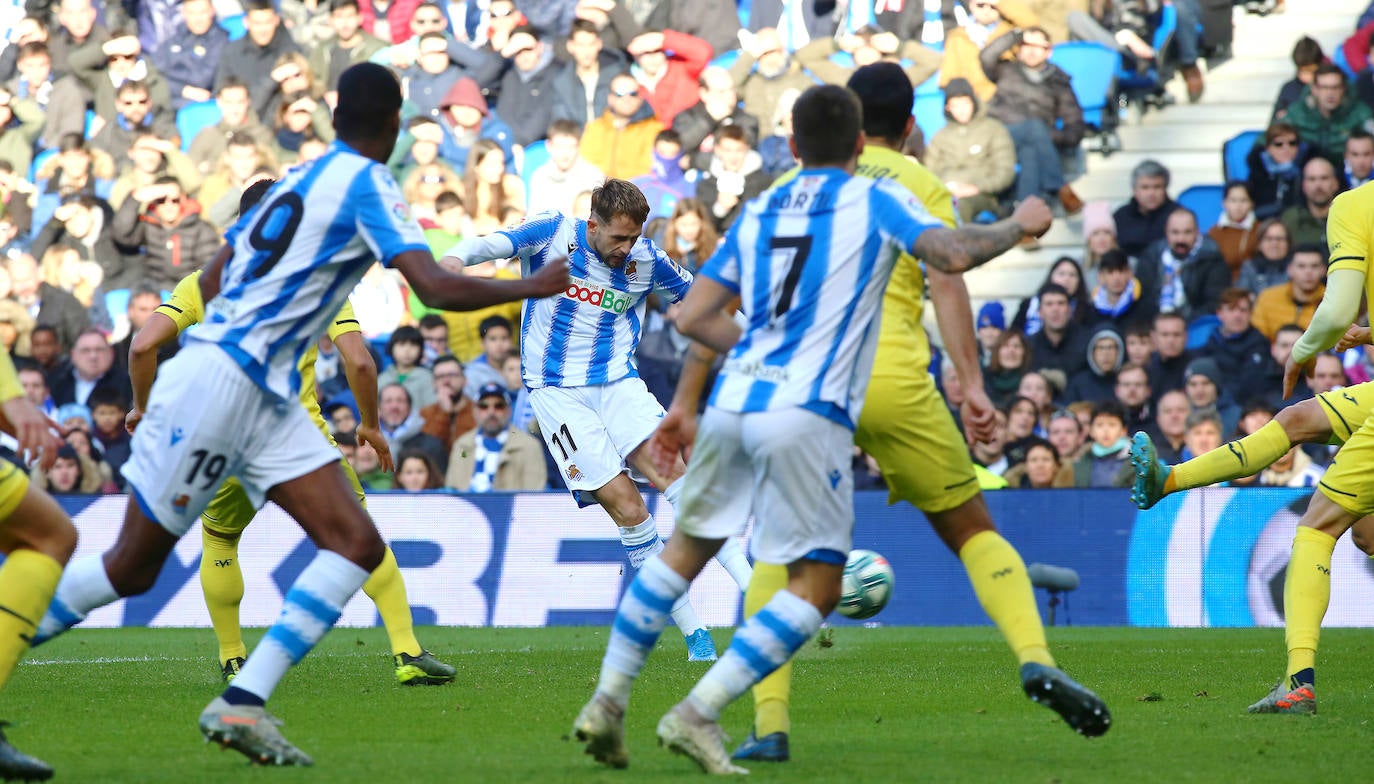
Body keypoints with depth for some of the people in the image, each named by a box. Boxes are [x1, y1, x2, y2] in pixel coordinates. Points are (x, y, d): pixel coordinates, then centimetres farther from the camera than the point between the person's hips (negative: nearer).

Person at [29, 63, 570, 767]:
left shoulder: (296, 178, 15)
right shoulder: (367, 184, -9)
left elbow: (212, 281, 23)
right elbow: (436, 289, -19)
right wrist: (533, 287, -6)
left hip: (265, 399, 8)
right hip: (216, 384, -8)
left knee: (356, 544, -3)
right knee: (132, 568, -2)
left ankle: (241, 706, -10)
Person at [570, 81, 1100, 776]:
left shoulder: (758, 211, 18)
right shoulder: (875, 200, 4)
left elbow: (695, 316, 15)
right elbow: (952, 254, -13)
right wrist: (1019, 226, 5)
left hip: (732, 404, 6)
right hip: (806, 413, -6)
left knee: (686, 552, 21)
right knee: (815, 586, 2)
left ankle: (606, 704, 16)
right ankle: (696, 715, -9)